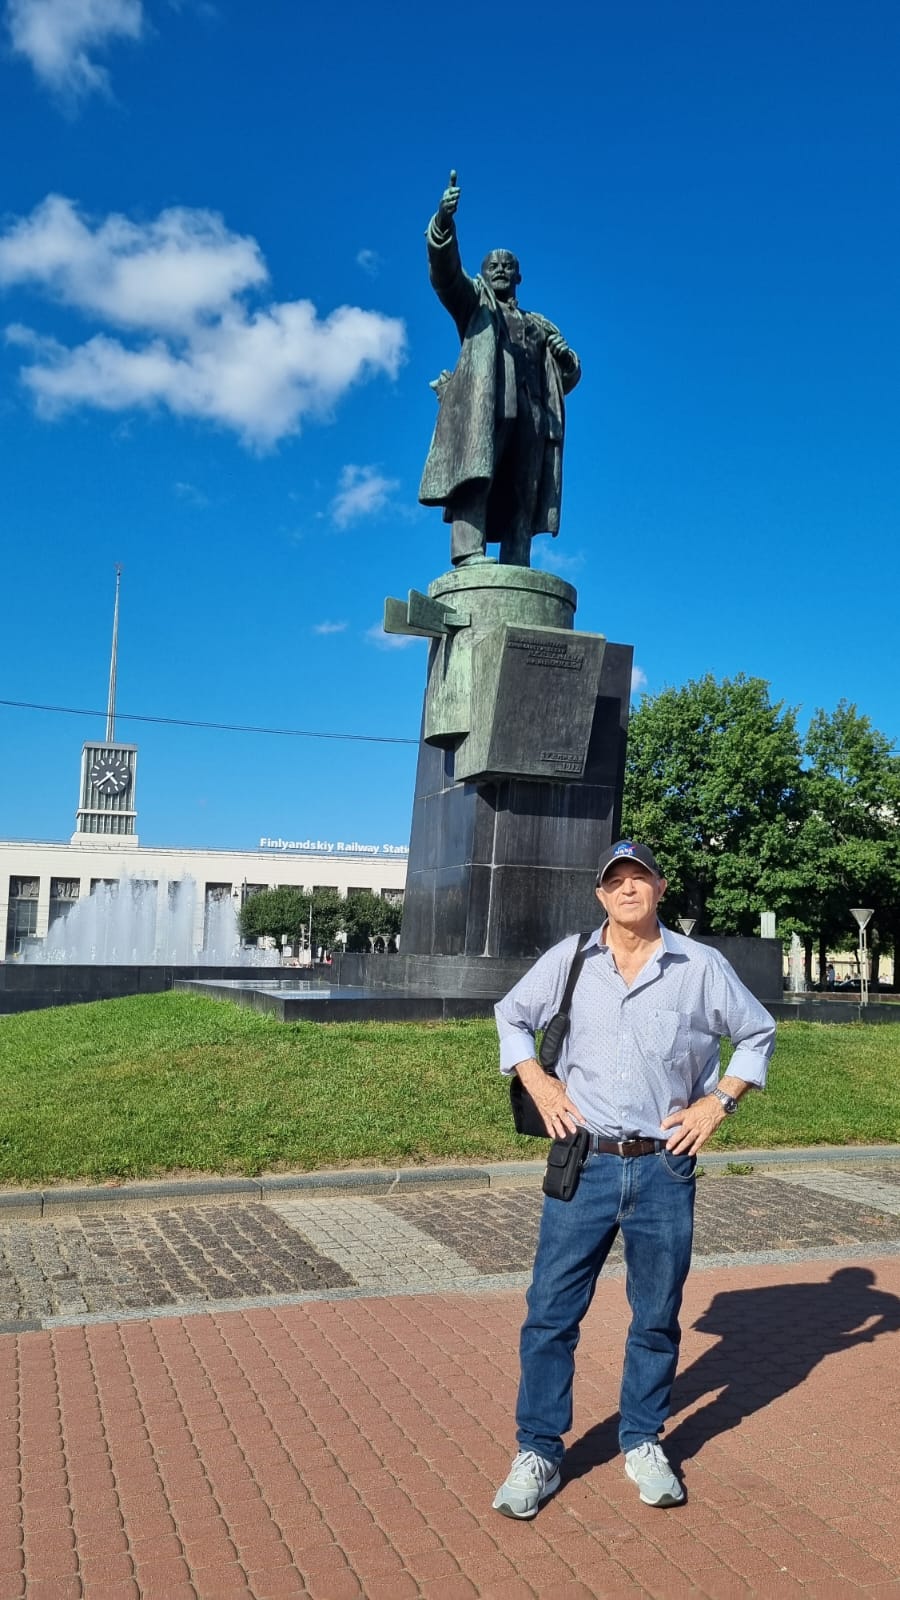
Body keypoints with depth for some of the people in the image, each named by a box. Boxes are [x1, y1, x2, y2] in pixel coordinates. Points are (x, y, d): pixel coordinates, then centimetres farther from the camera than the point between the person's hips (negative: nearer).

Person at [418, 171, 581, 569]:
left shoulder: (538, 324, 36)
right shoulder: (474, 300, 26)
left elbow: (569, 377, 30)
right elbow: (445, 270, 5)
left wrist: (565, 356, 6)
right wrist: (442, 222, -14)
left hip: (529, 410, 4)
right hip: (483, 398, -4)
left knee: (523, 495, -9)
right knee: (475, 472, -26)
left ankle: (516, 573, -18)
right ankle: (469, 552, -40)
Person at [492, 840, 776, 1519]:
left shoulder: (702, 967, -1)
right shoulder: (569, 960, 1)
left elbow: (758, 1033, 12)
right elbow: (512, 1017, 15)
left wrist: (717, 1102, 2)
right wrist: (539, 1085, 3)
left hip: (664, 1168, 0)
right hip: (584, 1163, 0)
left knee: (657, 1316, 12)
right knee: (551, 1312, 3)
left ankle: (644, 1443, 32)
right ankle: (538, 1453, 18)